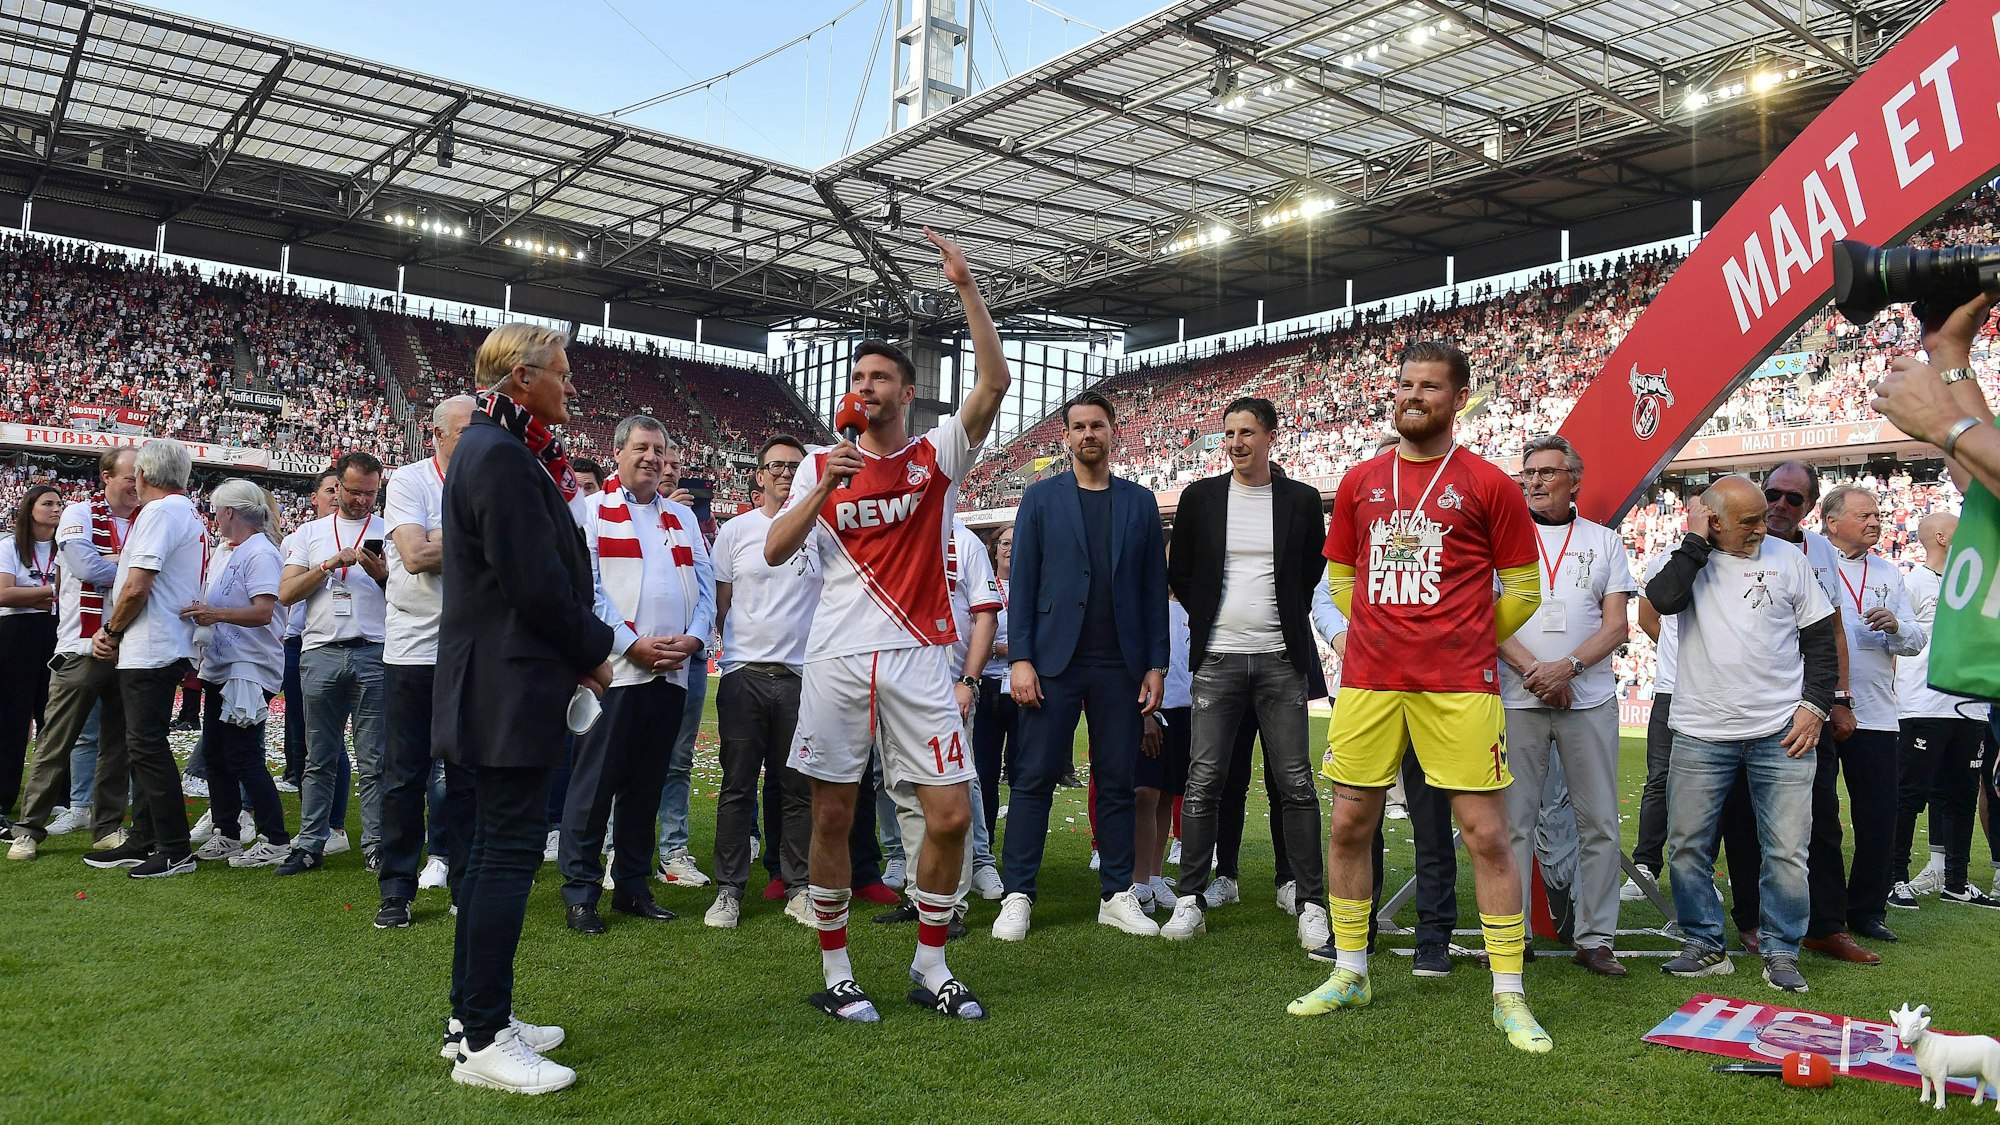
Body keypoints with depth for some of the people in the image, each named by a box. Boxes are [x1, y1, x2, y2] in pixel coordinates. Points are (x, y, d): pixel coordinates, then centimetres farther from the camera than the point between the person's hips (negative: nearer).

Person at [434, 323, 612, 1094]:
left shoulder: (492, 448, 16)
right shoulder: (501, 454, -17)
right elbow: (537, 581, -20)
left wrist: (578, 649, 11)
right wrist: (592, 651, -7)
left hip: (492, 685, 11)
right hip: (510, 687, -11)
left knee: (493, 849, 15)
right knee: (509, 853, -4)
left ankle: (472, 1016, 25)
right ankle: (482, 1043, 4)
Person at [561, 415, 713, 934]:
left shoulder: (683, 517, 19)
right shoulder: (592, 511, 3)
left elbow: (706, 585, 14)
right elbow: (586, 588, -7)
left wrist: (694, 639, -4)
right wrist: (632, 644, -14)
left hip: (673, 672, 5)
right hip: (615, 668, -5)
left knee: (646, 783, 11)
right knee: (596, 780, -3)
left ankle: (632, 884, 19)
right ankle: (579, 891, 5)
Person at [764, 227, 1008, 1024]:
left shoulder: (938, 455, 6)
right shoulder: (822, 463, 10)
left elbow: (994, 383, -9)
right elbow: (774, 552, 3)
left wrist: (967, 287, -14)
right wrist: (822, 489, -10)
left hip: (919, 659, 0)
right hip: (837, 659, 1)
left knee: (951, 814, -2)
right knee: (831, 816, 4)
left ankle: (931, 966, 16)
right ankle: (835, 971, 18)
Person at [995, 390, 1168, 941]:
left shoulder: (1139, 502, 11)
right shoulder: (1041, 498, 7)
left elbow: (1154, 588, 9)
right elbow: (1023, 582, 2)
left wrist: (1156, 664, 3)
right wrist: (1020, 658, -7)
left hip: (1120, 665, 2)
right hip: (1054, 661, -2)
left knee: (1118, 782, 6)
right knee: (1035, 778, -1)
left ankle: (1118, 895, 15)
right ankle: (1017, 896, 5)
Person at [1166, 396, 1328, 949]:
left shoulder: (1301, 499, 4)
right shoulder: (1200, 498, 5)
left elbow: (1315, 571, 14)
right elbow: (1178, 572, 13)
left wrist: (1288, 619, 10)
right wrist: (1209, 616, 9)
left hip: (1281, 659, 0)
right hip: (1217, 659, 1)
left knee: (1296, 784, 1)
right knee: (1203, 781, 0)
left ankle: (1312, 904, 10)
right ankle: (1189, 898, 9)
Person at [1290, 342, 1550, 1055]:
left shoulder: (1488, 485, 1)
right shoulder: (1360, 484, 11)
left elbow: (1523, 590, 6)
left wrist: (1463, 647, 9)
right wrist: (1391, 638, 14)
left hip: (1459, 688, -3)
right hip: (1368, 681, 4)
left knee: (1486, 835, -2)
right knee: (1349, 827, 7)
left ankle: (1508, 996, 10)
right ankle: (1349, 974, 23)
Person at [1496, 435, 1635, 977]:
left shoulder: (1604, 542, 10)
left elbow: (1616, 626, 3)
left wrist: (1567, 667, -13)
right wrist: (1533, 670, -13)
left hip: (1590, 700, 1)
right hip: (1517, 700, -1)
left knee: (1600, 823, 3)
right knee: (1514, 820, 0)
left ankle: (1595, 939, 11)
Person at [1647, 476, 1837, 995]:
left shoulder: (1786, 558, 5)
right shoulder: (1685, 558, 3)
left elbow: (1820, 639, 9)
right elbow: (1662, 598, -20)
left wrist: (1816, 705, 0)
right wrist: (1696, 541, -13)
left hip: (1782, 733, 0)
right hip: (1701, 732, 0)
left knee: (1787, 851, 1)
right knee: (1687, 845, 4)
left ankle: (1782, 953, 16)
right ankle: (1705, 946, 19)